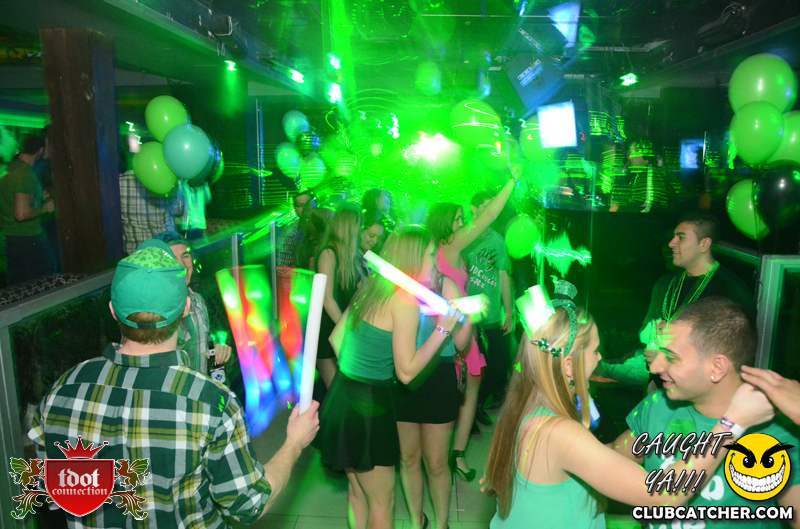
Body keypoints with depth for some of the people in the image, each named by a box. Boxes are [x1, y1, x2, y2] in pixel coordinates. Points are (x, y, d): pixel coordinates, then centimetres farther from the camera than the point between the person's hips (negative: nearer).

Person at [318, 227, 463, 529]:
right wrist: (443, 328, -17)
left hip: (342, 396, 8)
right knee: (382, 503, 11)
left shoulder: (370, 289, 6)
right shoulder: (406, 301, -17)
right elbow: (406, 372, -19)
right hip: (368, 405, -8)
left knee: (357, 493, 24)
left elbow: (336, 337, 13)